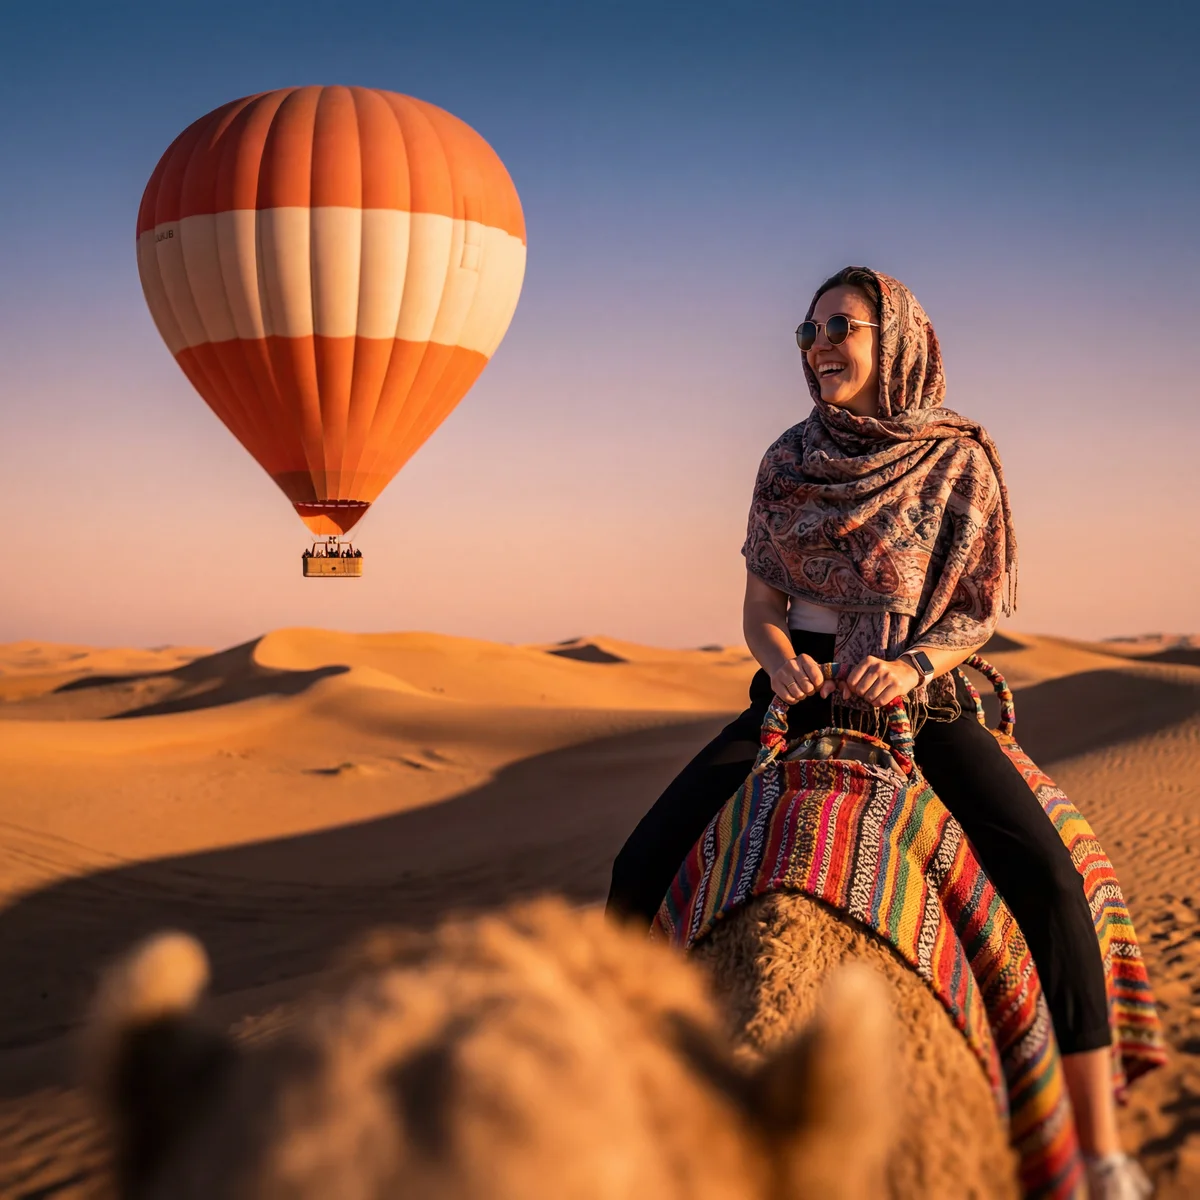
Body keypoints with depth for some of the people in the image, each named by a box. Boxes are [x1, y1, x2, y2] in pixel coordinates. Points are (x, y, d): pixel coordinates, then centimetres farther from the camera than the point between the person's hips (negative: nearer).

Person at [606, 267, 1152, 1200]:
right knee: (646, 862, -15)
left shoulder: (961, 460, 0)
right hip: (799, 692, 3)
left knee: (1043, 871, -26)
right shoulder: (788, 462, 5)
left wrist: (913, 662, -18)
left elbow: (979, 609, 2)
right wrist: (780, 662, -15)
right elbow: (760, 608, 7)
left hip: (921, 694, -2)